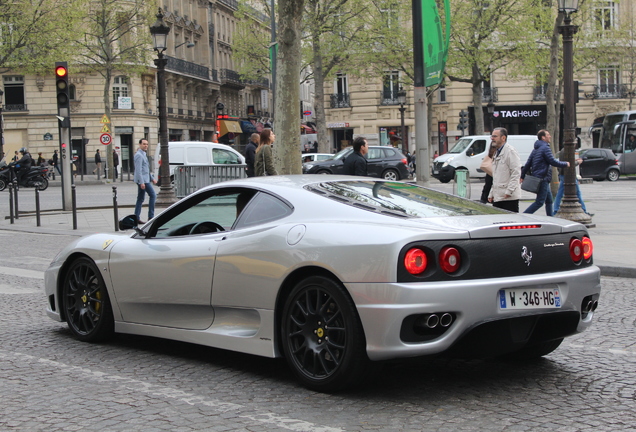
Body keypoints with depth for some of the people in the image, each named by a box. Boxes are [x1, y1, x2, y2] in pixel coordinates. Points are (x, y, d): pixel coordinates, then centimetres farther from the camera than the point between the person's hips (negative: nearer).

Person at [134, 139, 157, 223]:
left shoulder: (143, 154, 19)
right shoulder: (139, 155, -14)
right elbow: (138, 170, -20)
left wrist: (152, 178, 23)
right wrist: (141, 182, -25)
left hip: (145, 179, 10)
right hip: (142, 180, -10)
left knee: (140, 199, 9)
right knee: (153, 195, -8)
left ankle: (136, 218, 10)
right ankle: (151, 216, -7)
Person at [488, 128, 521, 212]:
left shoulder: (510, 151, -7)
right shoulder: (497, 153, 22)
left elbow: (516, 172, -16)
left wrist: (509, 191, -21)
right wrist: (491, 194, 20)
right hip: (497, 197, 9)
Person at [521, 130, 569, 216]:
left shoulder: (536, 149, 16)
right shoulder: (545, 148, -13)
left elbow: (528, 164, 16)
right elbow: (553, 161, -16)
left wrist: (522, 176, 19)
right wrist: (565, 164, -1)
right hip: (542, 179, -10)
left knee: (549, 200, 16)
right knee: (539, 202, -10)